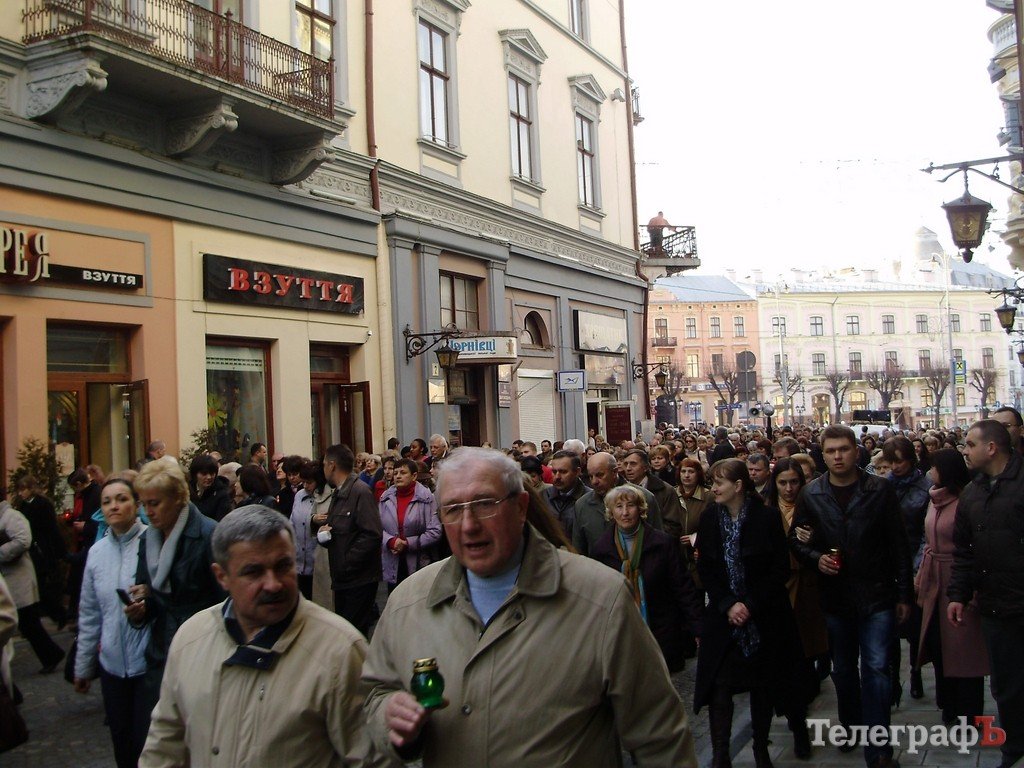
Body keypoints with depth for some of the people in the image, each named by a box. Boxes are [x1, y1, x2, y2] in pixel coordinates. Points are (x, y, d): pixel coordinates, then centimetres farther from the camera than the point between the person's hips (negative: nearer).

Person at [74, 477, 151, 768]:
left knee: (147, 743, 5)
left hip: (149, 662, -5)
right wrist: (83, 665, 15)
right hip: (112, 664, 5)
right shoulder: (97, 551, 5)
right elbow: (89, 614, 11)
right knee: (121, 743, 16)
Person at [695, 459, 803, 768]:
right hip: (723, 618, 2)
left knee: (762, 685, 10)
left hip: (763, 619, -1)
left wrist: (751, 606, -13)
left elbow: (780, 569, -8)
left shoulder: (767, 518, -9)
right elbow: (705, 570, 1)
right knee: (719, 687, -4)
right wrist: (727, 605, -11)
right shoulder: (709, 518, -1)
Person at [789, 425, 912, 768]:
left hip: (877, 595, -2)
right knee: (843, 669, 17)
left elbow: (898, 544, -2)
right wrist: (816, 557, -14)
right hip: (835, 595, 3)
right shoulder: (811, 494, 0)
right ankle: (850, 725, 37)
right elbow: (796, 540, 7)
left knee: (876, 668, -6)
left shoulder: (880, 490, -4)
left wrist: (904, 594, -2)